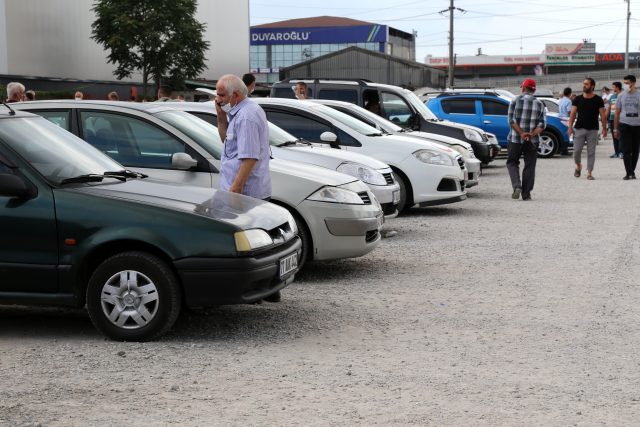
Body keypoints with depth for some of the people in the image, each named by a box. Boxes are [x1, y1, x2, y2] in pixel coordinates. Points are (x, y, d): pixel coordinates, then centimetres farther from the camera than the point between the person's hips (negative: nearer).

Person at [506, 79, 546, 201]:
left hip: (515, 139, -2)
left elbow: (511, 120, -11)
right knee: (530, 166, 9)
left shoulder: (516, 100, -2)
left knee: (512, 163, 11)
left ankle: (516, 186, -9)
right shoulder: (540, 104, 7)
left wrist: (521, 133, -16)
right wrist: (532, 134, -13)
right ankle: (526, 194, 7)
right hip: (533, 141, 2)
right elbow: (542, 124, -2)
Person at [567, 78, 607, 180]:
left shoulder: (598, 100, 2)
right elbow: (573, 113, 4)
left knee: (591, 152, 0)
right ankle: (578, 165, 24)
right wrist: (570, 126, -6)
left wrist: (604, 128, -5)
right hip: (579, 128, 1)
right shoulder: (578, 99, 5)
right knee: (577, 150, -4)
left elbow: (603, 115, 2)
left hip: (592, 130, -1)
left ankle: (589, 173, 5)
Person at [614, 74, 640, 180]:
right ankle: (629, 173, -6)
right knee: (626, 150, -6)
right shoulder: (621, 95, 5)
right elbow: (617, 113, 10)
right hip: (624, 125, 0)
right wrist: (615, 129, 6)